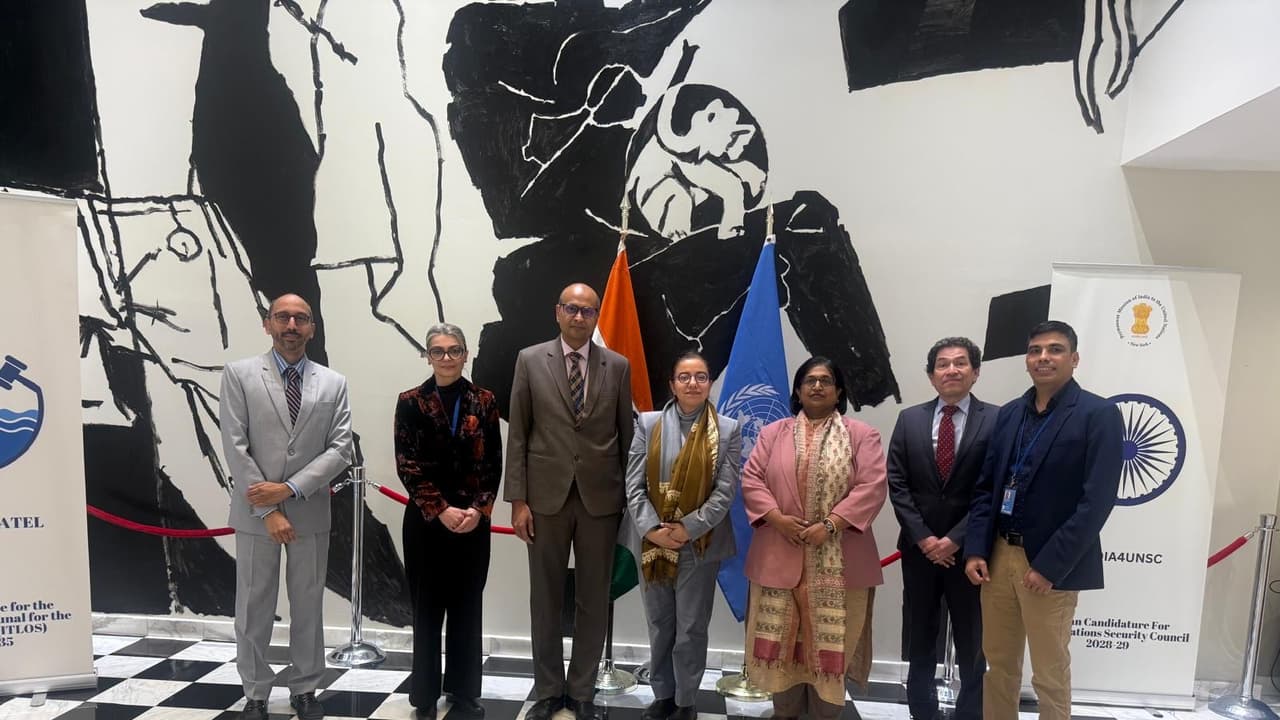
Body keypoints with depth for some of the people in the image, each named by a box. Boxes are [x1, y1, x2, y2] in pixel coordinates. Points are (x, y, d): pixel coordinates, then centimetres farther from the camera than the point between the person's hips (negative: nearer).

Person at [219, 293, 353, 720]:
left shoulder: (334, 383, 4)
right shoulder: (239, 375, -1)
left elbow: (341, 449, -3)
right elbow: (235, 448, -8)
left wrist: (290, 489, -15)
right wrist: (268, 511, -12)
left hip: (311, 512, 2)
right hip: (255, 512, -1)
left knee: (309, 607, 10)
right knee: (254, 609, 9)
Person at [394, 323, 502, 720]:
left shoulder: (483, 401, 4)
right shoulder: (411, 402, -1)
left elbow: (493, 463, 2)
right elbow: (408, 465, -7)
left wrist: (479, 510, -11)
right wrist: (441, 510, -14)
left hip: (473, 521, 2)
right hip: (426, 521, -1)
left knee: (467, 608, 9)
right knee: (428, 608, 7)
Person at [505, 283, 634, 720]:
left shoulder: (618, 366, 3)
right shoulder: (530, 361, 0)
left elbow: (626, 435, 5)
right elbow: (517, 434, -1)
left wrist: (628, 497, 3)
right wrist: (517, 499, -5)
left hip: (601, 498, 1)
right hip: (546, 496, 0)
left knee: (593, 600, 10)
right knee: (546, 598, 11)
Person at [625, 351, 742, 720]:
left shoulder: (728, 429, -3)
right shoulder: (648, 424, 0)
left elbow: (726, 490, -7)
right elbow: (634, 484, -2)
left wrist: (688, 529, -13)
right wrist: (652, 529, -13)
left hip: (700, 544, -1)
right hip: (653, 542, 2)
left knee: (691, 628, 9)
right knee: (659, 624, 14)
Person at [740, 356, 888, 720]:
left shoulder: (862, 435, 3)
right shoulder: (773, 433, 9)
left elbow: (871, 487, -7)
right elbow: (751, 480, 3)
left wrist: (830, 524, -16)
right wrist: (776, 518, -12)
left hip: (837, 560, -1)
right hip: (780, 556, 2)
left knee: (830, 638, 4)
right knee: (782, 635, 8)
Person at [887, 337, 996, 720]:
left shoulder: (996, 420, -5)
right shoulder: (910, 419, 4)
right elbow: (897, 484, 0)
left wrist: (955, 539, -13)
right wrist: (923, 537, -9)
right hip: (919, 547, 2)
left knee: (972, 642, 12)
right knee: (920, 640, 13)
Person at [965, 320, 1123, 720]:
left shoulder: (1099, 414, -7)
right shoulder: (1008, 414, 9)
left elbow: (1097, 501, -14)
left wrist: (1050, 566, -17)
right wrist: (975, 550, 0)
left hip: (1051, 564, -5)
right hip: (998, 555, 5)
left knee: (1050, 676, 9)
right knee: (999, 665, 15)